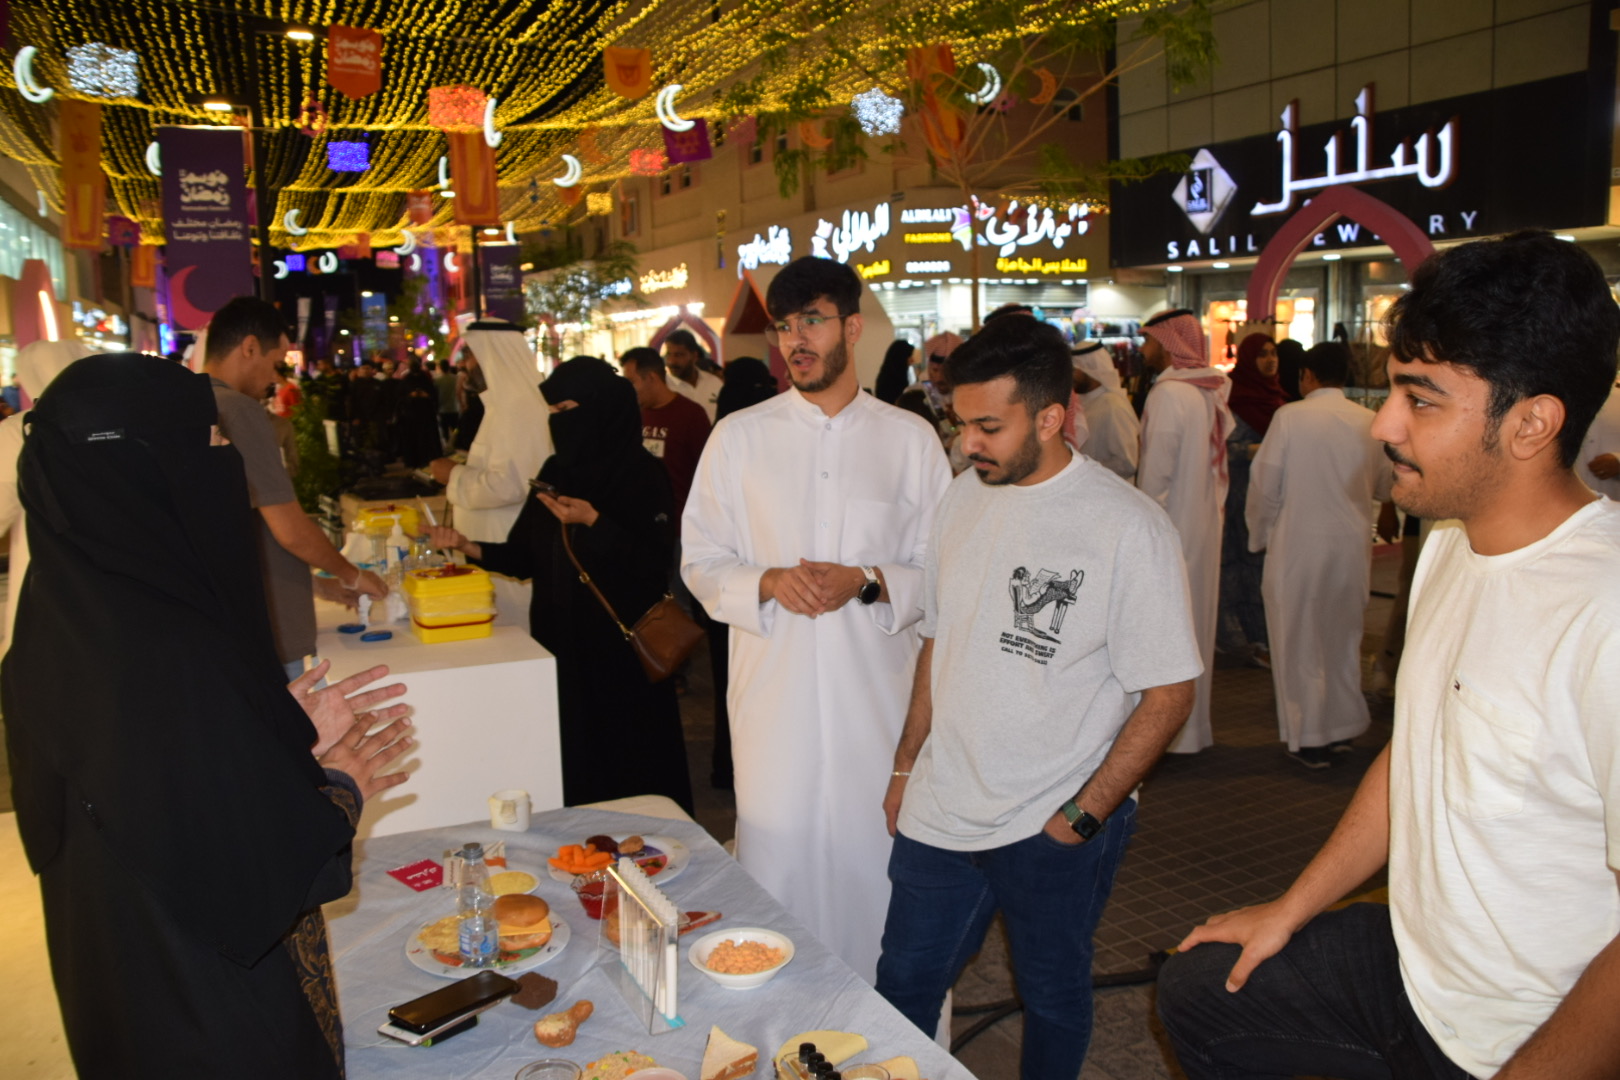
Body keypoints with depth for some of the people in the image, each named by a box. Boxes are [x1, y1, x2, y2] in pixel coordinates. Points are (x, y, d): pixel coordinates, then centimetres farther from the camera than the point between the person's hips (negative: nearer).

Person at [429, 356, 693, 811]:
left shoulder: (642, 476, -10)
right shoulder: (556, 472, 9)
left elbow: (654, 565, -17)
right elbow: (526, 557, 11)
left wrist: (595, 523, -24)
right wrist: (471, 547, -5)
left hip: (619, 653, -6)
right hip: (560, 642, 6)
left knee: (627, 773, 3)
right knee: (571, 769, 10)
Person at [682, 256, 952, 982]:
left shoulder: (910, 439, 4)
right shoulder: (739, 438, 5)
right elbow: (701, 562, 4)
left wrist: (867, 583, -15)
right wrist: (769, 583, -15)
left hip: (877, 694, 0)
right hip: (774, 696, 0)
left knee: (874, 860, 8)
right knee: (777, 863, 7)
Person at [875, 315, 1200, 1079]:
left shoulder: (1126, 525, -16)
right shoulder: (962, 500, 2)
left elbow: (1169, 694, -13)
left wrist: (1082, 819, -14)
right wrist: (905, 767, 11)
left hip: (1054, 829, -4)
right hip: (939, 813, 5)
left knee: (1052, 995, 16)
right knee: (901, 987, 15)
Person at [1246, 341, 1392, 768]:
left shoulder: (1290, 417, -11)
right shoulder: (1369, 422, 0)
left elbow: (1265, 485, -9)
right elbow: (1385, 487, 11)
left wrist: (1260, 535, 6)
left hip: (1299, 543, -4)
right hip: (1353, 544, 4)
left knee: (1301, 640, 6)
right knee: (1344, 636, 19)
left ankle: (1309, 739, 12)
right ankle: (1343, 727, 31)